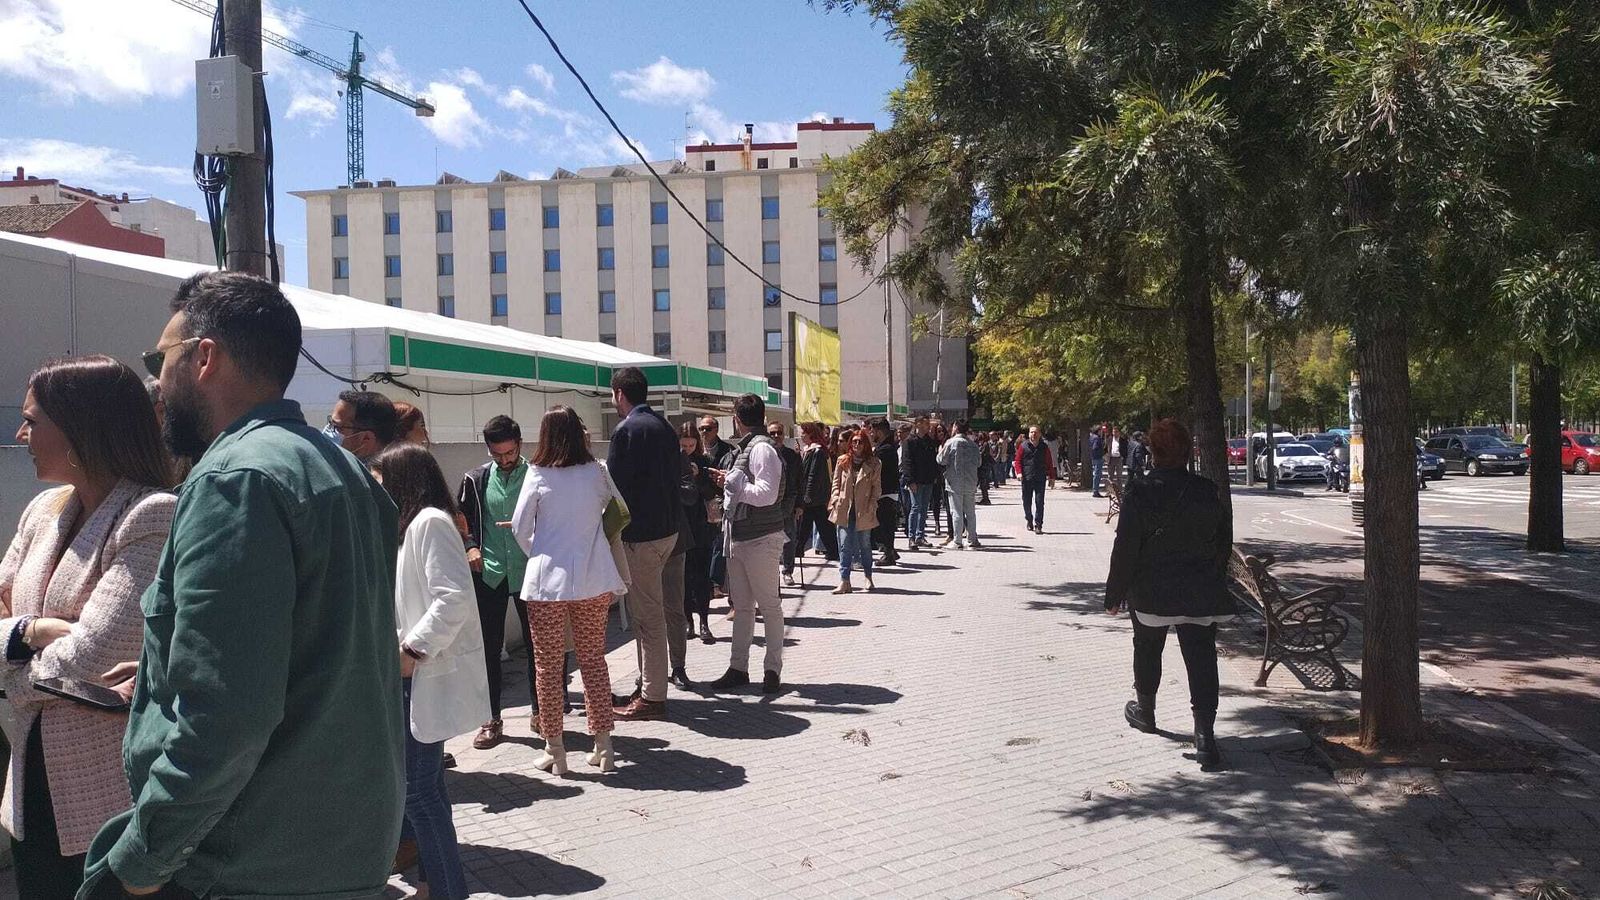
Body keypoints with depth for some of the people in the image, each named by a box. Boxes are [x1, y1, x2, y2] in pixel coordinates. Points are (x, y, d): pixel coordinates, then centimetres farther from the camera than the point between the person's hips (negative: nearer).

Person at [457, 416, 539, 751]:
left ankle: (540, 711, 20)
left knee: (536, 643, 6)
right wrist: (470, 547, -4)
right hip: (488, 572, 2)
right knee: (488, 647, 5)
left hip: (528, 570, -2)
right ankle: (492, 720, 15)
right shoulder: (475, 479, 6)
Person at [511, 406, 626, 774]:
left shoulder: (538, 475, -6)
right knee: (594, 660, 12)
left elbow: (520, 528, -1)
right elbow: (627, 505, 9)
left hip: (548, 580, -2)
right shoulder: (596, 472, -1)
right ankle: (603, 746, 15)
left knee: (548, 665, 8)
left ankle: (554, 749, 14)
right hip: (594, 579, 3)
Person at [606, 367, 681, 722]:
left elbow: (613, 484, -16)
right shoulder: (664, 427, 11)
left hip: (640, 533, -9)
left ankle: (652, 697, 5)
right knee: (648, 610, 17)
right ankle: (649, 685, 25)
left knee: (647, 615, -2)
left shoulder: (627, 430, -15)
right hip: (667, 528, 9)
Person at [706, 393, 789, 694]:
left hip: (760, 539, -9)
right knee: (741, 606, 13)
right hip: (739, 537, 9)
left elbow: (767, 494, -23)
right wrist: (728, 481, 7)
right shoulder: (746, 447, 14)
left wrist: (732, 480, -15)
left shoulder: (762, 448, -15)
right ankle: (738, 668, 21)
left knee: (769, 605, 2)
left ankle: (773, 670, 11)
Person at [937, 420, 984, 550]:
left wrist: (940, 452, 11)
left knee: (956, 512, 0)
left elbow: (942, 460, -9)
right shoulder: (973, 445, 4)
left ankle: (957, 541, -1)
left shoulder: (951, 443, -11)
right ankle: (972, 540, 15)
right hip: (970, 483, 4)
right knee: (970, 511, 13)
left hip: (955, 482, -4)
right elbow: (979, 463, 10)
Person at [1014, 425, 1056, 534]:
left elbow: (1049, 463, 12)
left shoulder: (1044, 447, 9)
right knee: (1027, 502, 7)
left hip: (1040, 479, 0)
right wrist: (1019, 472, -10)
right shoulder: (1023, 446, 6)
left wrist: (1052, 477, 7)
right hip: (1026, 478, 0)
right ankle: (1029, 521, 29)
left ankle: (1038, 525, -5)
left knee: (1039, 502, -7)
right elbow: (1018, 460, 5)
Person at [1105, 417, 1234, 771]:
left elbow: (1125, 549, -13)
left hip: (1151, 592, -2)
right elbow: (1224, 543, 8)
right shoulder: (1207, 492, -2)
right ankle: (1204, 734, -6)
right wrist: (1215, 583, 20)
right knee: (1201, 658, 1)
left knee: (1147, 650, 20)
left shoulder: (1139, 493, -14)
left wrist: (1115, 593, -3)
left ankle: (1144, 710, 38)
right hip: (1200, 593, 2)